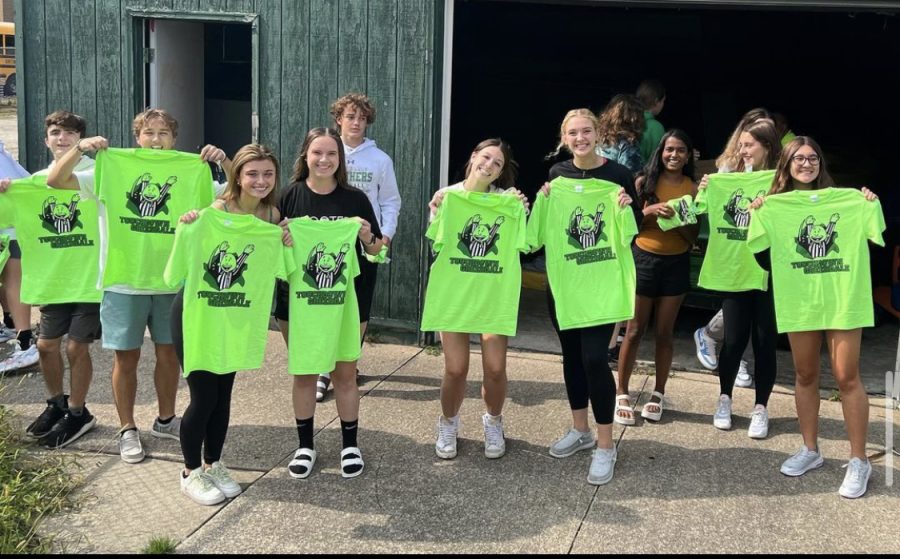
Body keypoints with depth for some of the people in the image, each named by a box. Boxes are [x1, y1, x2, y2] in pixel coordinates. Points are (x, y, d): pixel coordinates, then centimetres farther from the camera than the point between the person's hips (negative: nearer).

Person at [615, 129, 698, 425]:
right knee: (635, 330, 4)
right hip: (643, 259, -1)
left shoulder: (693, 189, 1)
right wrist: (651, 210, -19)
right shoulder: (644, 182, -1)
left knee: (664, 333, 8)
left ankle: (658, 395, 19)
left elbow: (693, 237, 2)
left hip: (676, 264, 1)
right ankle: (622, 394, 13)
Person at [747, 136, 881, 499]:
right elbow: (765, 261, 1)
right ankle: (810, 450, 26)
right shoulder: (774, 207, 3)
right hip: (799, 302, 2)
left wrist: (872, 207, -12)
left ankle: (859, 460, 7)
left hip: (843, 301, -2)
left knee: (846, 377, -2)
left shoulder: (848, 199, 1)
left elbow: (874, 242, 0)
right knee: (805, 376, 12)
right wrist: (757, 220, -8)